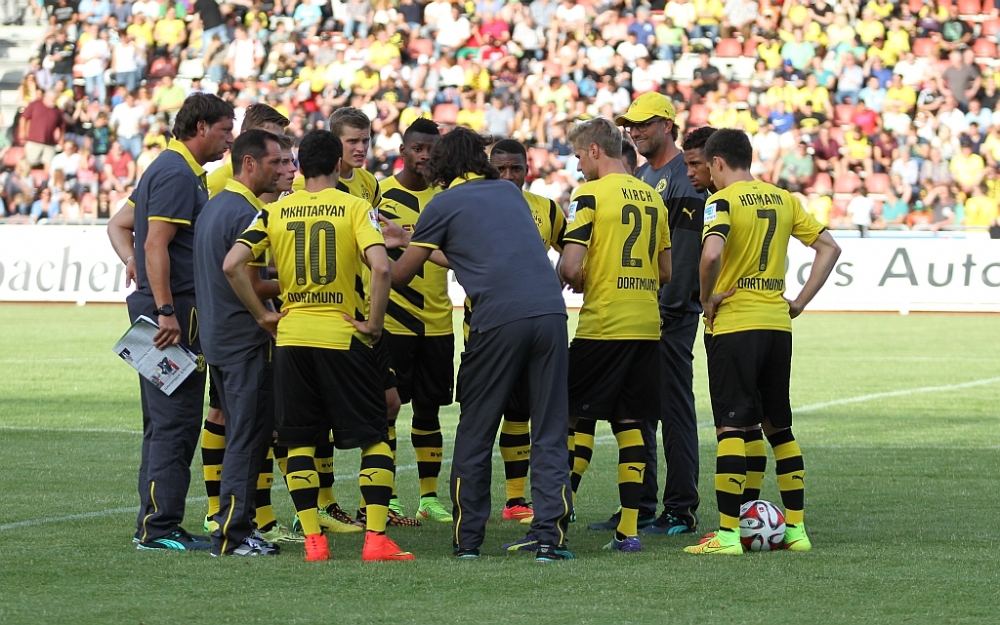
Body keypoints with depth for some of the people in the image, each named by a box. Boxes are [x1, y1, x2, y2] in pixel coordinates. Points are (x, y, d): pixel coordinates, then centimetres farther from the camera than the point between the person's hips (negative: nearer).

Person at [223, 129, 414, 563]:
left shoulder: (275, 211, 4)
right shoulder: (355, 208, -4)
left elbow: (232, 264, -5)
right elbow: (381, 266, -19)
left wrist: (262, 315, 4)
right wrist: (373, 323, -8)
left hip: (290, 336, 2)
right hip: (343, 335, -2)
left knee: (299, 441, 10)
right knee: (375, 437, 6)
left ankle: (313, 540, 4)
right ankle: (375, 538, -3)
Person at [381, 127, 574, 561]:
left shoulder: (444, 205, 7)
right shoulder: (509, 192, 22)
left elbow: (398, 276, 12)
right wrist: (414, 243, 43)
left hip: (499, 321, -4)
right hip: (550, 310, 4)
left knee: (475, 433, 10)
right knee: (550, 434, 4)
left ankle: (468, 538, 12)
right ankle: (550, 537, -4)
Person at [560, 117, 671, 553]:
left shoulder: (590, 195, -8)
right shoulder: (651, 196, 13)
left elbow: (570, 267, -15)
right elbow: (666, 272, 16)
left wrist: (571, 281, 6)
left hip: (601, 326, -6)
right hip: (646, 327, 6)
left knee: (571, 420, 0)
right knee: (630, 425, 8)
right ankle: (629, 529, 5)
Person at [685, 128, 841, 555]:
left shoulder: (723, 201, -9)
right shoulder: (783, 200, 10)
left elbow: (711, 254, -27)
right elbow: (829, 247, 12)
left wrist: (707, 299, -11)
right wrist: (801, 301, 11)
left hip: (734, 326, -6)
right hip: (777, 324, 6)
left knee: (732, 426, -5)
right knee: (778, 425, 15)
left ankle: (728, 533, -7)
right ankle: (795, 527, 15)